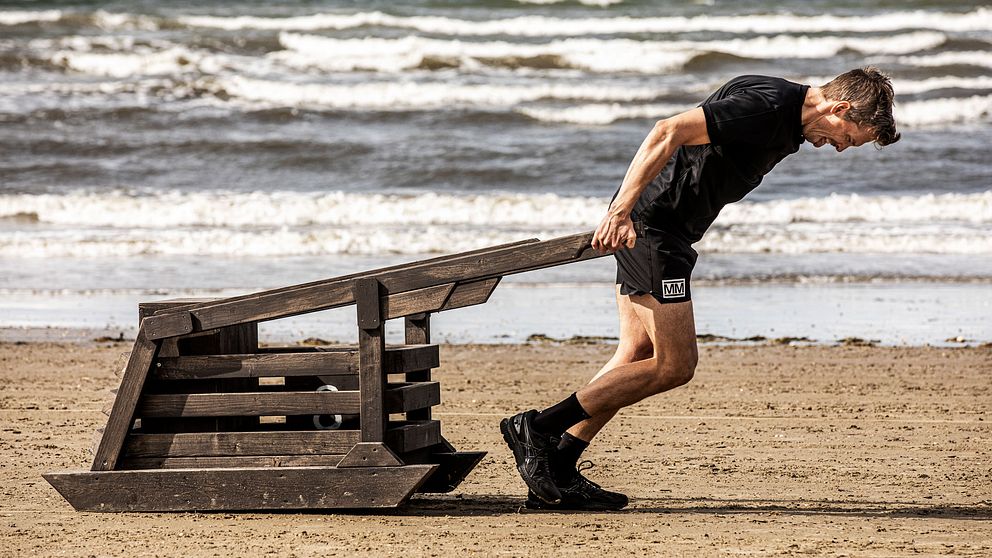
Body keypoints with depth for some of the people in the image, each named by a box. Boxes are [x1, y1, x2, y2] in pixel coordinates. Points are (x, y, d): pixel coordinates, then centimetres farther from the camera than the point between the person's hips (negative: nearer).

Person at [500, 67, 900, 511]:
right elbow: (668, 133, -27)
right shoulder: (766, 107, -21)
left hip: (668, 231, 10)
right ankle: (535, 429, -5)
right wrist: (620, 212, -28)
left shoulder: (787, 119, 11)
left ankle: (557, 471, 10)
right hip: (649, 227, -10)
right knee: (674, 365, -8)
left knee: (639, 356, 10)